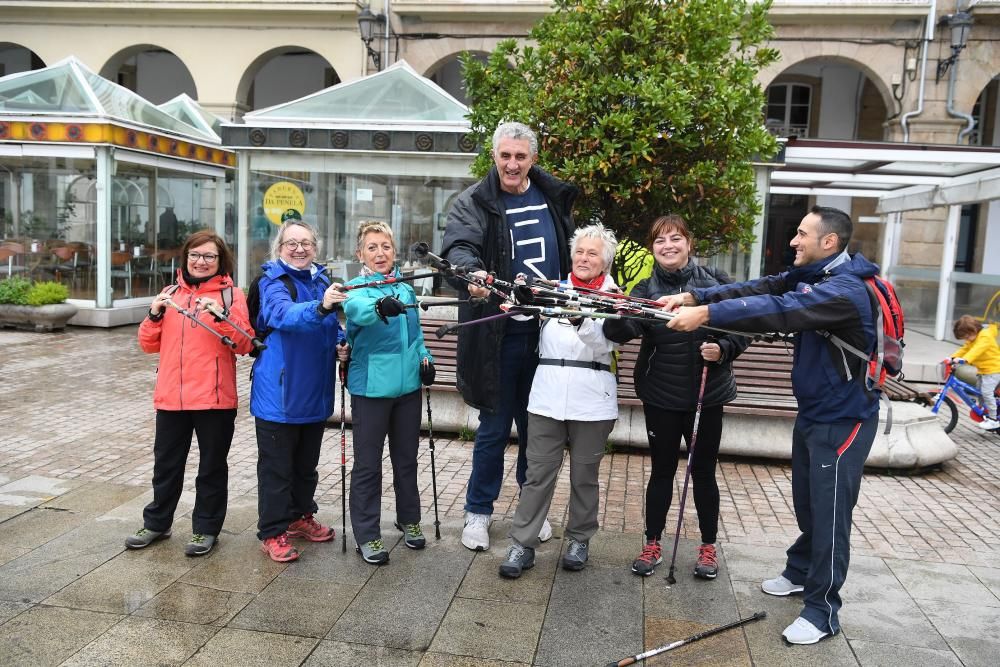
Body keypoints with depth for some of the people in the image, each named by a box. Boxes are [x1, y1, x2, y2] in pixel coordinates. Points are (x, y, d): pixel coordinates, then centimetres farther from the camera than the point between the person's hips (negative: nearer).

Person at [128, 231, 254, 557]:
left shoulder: (231, 295, -1)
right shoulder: (170, 294, 10)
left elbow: (244, 345, -10)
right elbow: (149, 345, 11)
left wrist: (221, 316, -23)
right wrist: (155, 315, -6)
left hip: (214, 397, -4)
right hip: (171, 396, 4)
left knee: (212, 466, 9)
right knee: (166, 463, 16)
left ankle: (206, 528, 22)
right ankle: (156, 523, 32)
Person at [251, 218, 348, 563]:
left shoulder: (322, 282, 7)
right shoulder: (272, 282, -12)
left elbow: (333, 327, 19)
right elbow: (284, 314, -34)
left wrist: (341, 346, -2)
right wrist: (319, 307, -53)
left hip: (315, 392, 6)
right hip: (279, 392, -6)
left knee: (307, 463, 21)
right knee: (277, 466, 4)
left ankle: (301, 516, 38)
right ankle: (272, 532, 17)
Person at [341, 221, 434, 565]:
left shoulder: (406, 290, 10)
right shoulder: (357, 288, -8)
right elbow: (357, 309, -33)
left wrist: (424, 357, 4)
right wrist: (379, 307, -54)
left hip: (408, 385, 5)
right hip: (371, 386, -5)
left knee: (406, 458, 18)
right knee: (368, 464, 4)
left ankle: (409, 519, 36)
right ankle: (367, 535, 17)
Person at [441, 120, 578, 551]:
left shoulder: (555, 198, 8)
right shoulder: (474, 203, -6)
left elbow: (571, 255, 18)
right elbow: (458, 245, -25)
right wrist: (471, 270, -46)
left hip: (546, 332, 4)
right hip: (499, 336, -3)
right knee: (494, 428, 6)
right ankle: (478, 510, 24)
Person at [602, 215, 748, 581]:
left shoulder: (715, 281, -4)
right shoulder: (645, 290, -4)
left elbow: (742, 329, 2)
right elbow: (623, 331, -22)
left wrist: (722, 349, -17)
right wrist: (615, 316, -44)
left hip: (707, 394, 0)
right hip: (661, 396, 0)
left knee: (704, 471, 12)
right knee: (662, 470, 11)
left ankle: (708, 546, 28)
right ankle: (653, 544, 26)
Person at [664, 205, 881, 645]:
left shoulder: (845, 289, -26)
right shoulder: (809, 276, 4)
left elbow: (780, 311, -38)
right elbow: (760, 289, -4)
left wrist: (707, 314, -43)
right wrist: (694, 296, -17)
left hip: (842, 419, -9)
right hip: (811, 412, 9)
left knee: (830, 512, -1)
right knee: (807, 502, 21)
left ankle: (822, 610, 11)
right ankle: (801, 572, 40)